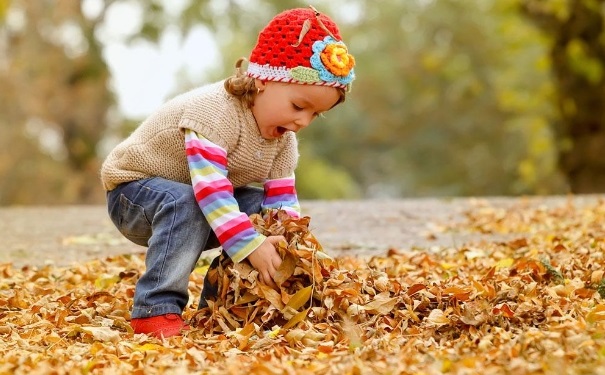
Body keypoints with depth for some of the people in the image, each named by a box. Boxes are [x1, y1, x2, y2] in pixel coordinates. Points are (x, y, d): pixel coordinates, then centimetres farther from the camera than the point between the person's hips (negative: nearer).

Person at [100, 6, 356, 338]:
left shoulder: (282, 137, -5)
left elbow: (283, 199, -3)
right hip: (133, 188, -8)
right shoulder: (216, 111, -33)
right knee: (186, 204, -37)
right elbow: (210, 190, -41)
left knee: (257, 207, -9)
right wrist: (251, 246, -45)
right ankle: (156, 310, -34)